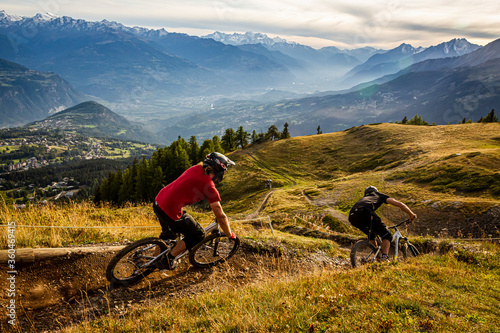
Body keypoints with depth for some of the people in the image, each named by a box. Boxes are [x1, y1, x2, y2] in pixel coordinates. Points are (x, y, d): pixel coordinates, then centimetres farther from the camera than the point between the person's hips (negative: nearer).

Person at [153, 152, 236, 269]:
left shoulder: (196, 169, 8)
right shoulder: (209, 186, -12)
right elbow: (221, 217, -6)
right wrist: (230, 235, 10)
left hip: (158, 201, 8)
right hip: (170, 211, -8)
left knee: (168, 231, 36)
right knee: (199, 235, 11)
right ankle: (168, 260, 14)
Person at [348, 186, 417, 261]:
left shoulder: (362, 199, 45)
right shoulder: (379, 195, 34)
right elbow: (399, 204, 24)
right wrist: (412, 214, 39)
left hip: (352, 216, 5)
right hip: (366, 212, -5)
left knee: (371, 234, 33)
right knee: (387, 236, 9)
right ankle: (384, 258, -11)